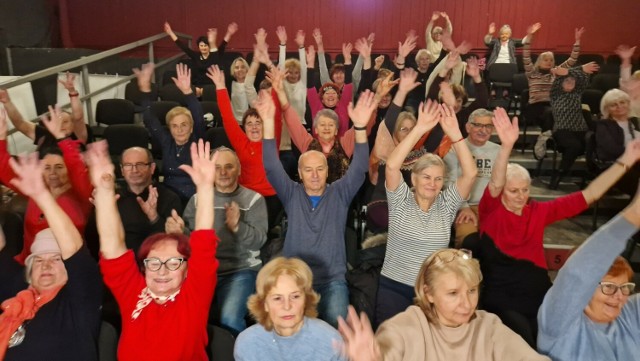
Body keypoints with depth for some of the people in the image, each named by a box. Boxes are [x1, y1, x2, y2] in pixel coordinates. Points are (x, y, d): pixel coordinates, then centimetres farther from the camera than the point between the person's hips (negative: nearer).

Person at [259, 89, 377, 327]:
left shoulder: (339, 194, 3)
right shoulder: (292, 194, 4)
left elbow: (359, 169, -12)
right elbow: (271, 167, -8)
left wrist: (360, 126, -28)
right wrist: (268, 122, -21)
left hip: (333, 281, 0)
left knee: (337, 325, -22)